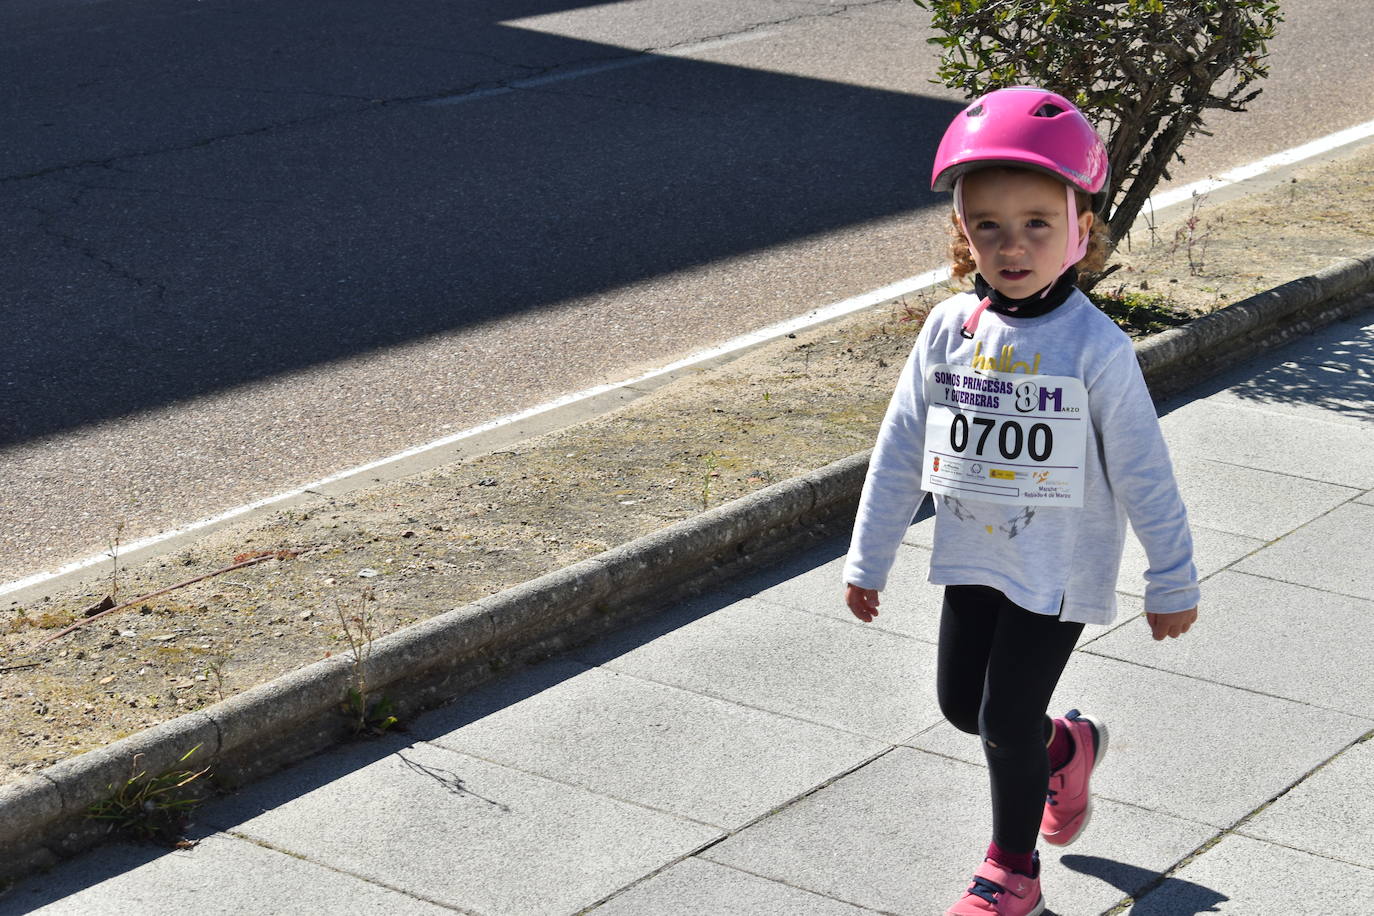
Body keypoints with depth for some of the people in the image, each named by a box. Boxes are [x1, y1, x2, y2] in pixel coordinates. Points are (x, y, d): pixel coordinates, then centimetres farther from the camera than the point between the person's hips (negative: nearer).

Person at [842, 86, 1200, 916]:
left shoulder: (1094, 347, -17)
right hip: (973, 558, 5)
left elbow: (1144, 474, -10)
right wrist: (869, 560, 6)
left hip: (1058, 569, -5)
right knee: (960, 703, 14)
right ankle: (1067, 747, 44)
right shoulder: (950, 330, -5)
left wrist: (1173, 583, -5)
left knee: (1007, 720, -1)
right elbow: (901, 451, 2)